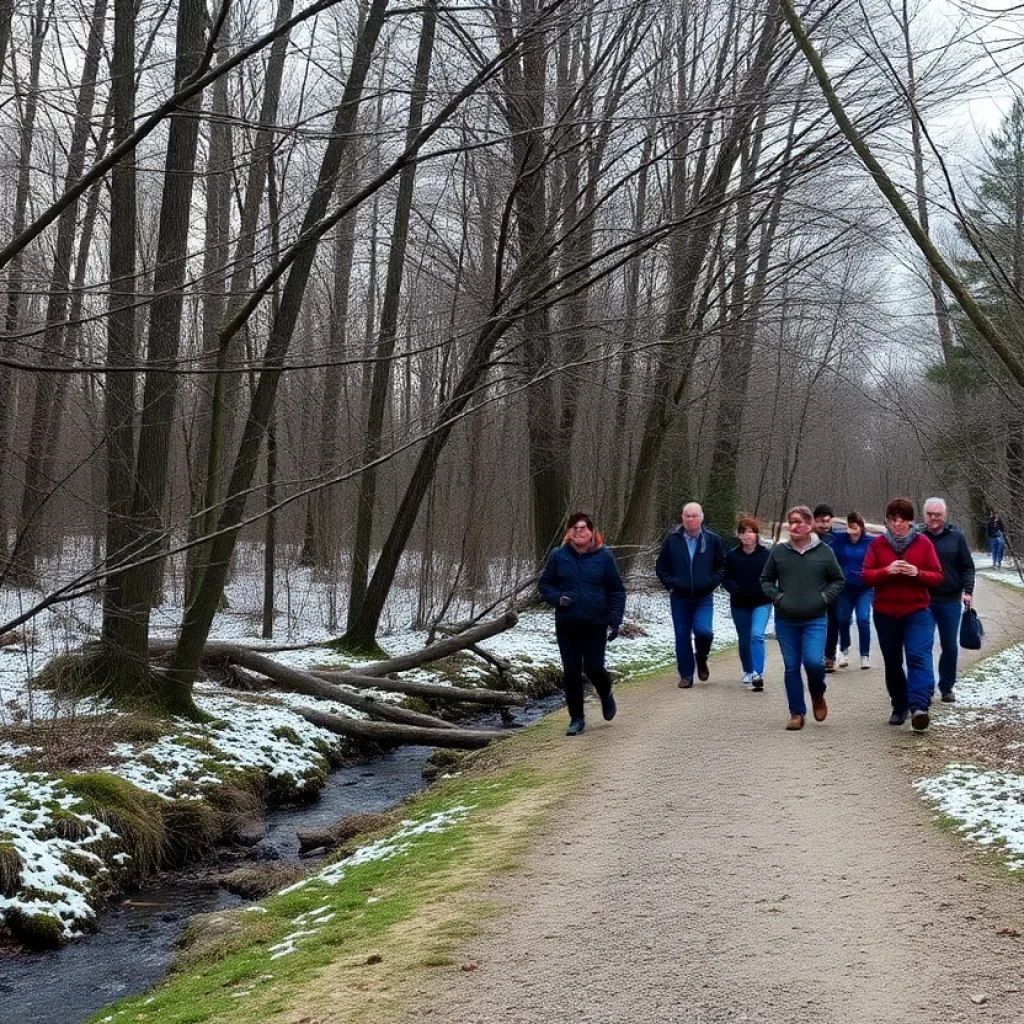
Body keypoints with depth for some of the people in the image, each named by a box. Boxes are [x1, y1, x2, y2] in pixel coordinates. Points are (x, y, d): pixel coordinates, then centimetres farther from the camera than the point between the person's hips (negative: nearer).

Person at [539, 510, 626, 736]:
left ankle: (606, 695, 29)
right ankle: (576, 718, 17)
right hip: (566, 624, 2)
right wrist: (557, 598, -11)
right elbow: (545, 584, 10)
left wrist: (614, 622, -7)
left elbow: (617, 592, 1)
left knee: (593, 668, -5)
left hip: (596, 624, -2)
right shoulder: (558, 556, 1)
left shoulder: (604, 556, -3)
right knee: (571, 672, 3)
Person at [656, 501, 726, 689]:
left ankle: (701, 658, 14)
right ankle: (686, 675, 15)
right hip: (679, 598, 1)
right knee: (682, 636, 4)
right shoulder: (672, 540, 0)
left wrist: (711, 582, -7)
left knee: (703, 630, -18)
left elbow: (722, 566, 7)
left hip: (704, 597, -1)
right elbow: (660, 566, 8)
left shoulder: (712, 539, 0)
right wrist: (670, 583, -6)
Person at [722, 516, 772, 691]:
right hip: (739, 604, 3)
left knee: (757, 635, -20)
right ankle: (748, 672, 33)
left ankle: (758, 673, -21)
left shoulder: (766, 554, -6)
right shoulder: (732, 555, -1)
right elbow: (725, 579, 2)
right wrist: (735, 589, -17)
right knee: (744, 640, 13)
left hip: (761, 603, -3)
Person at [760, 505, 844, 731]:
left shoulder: (824, 551, -1)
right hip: (785, 621, 2)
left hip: (815, 620, -2)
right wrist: (776, 596, -3)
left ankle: (818, 695, 16)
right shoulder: (779, 551, 2)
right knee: (792, 667, 5)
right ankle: (797, 713, 17)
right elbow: (765, 580, 12)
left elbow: (838, 580, 10)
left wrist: (825, 597, -4)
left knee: (813, 661, -16)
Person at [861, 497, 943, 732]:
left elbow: (937, 577, 1)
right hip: (885, 613, 3)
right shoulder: (877, 544, 5)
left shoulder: (923, 543, 2)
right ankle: (900, 707, 24)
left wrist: (918, 573, -18)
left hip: (917, 612, -2)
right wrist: (887, 571, -19)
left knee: (919, 657, -19)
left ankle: (919, 707, -30)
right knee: (892, 663, 11)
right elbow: (866, 576, -1)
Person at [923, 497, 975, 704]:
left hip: (950, 601, 1)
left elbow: (967, 567, 6)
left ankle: (947, 687, 21)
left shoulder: (956, 537, 4)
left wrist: (967, 591, -6)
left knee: (950, 646, 7)